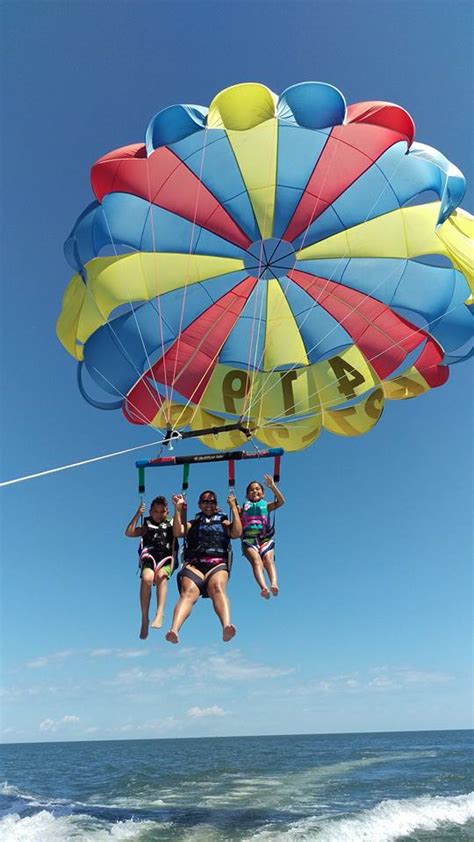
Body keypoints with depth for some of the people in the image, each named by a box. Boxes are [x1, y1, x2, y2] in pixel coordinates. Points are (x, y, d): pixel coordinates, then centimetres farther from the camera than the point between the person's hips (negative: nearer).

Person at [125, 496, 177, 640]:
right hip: (149, 559, 1)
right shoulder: (147, 527, 23)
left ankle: (159, 614, -44)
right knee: (146, 578, -32)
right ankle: (144, 619, -27)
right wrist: (138, 514, 5)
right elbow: (129, 533, 8)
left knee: (161, 575, -35)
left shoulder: (171, 525, 22)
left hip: (167, 559, -1)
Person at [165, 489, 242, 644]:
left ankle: (226, 627, -59)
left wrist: (234, 507, 10)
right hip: (193, 564, 1)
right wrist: (178, 508, 7)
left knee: (217, 588, -35)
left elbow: (237, 533, 8)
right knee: (188, 592, -31)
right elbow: (178, 532, 11)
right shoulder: (192, 524, 31)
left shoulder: (223, 522, 30)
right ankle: (174, 630, -53)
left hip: (218, 563, -1)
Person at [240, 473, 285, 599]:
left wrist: (272, 486, -6)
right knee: (256, 560, -26)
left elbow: (281, 501, 5)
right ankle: (263, 587, -47)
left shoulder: (266, 506, 20)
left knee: (268, 558, -26)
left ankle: (274, 584, -47)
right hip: (249, 539, -1)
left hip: (266, 538, 1)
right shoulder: (243, 508, 22)